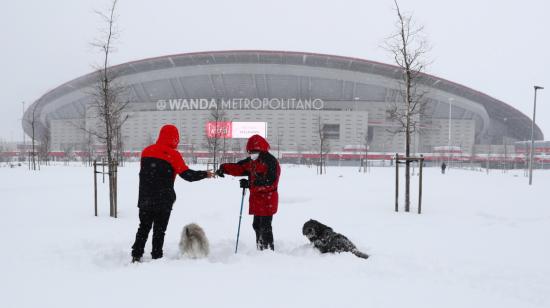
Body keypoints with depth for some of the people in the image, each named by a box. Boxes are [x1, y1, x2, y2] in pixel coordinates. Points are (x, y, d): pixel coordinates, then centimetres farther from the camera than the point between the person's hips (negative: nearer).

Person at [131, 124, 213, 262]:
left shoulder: (146, 151, 7)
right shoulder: (173, 154, -11)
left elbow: (144, 172, 16)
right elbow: (187, 174, -13)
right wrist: (205, 174, -1)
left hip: (145, 199, 5)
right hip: (163, 201, -5)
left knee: (144, 227, 15)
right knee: (159, 230, 4)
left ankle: (136, 255, 14)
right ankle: (156, 257, 7)